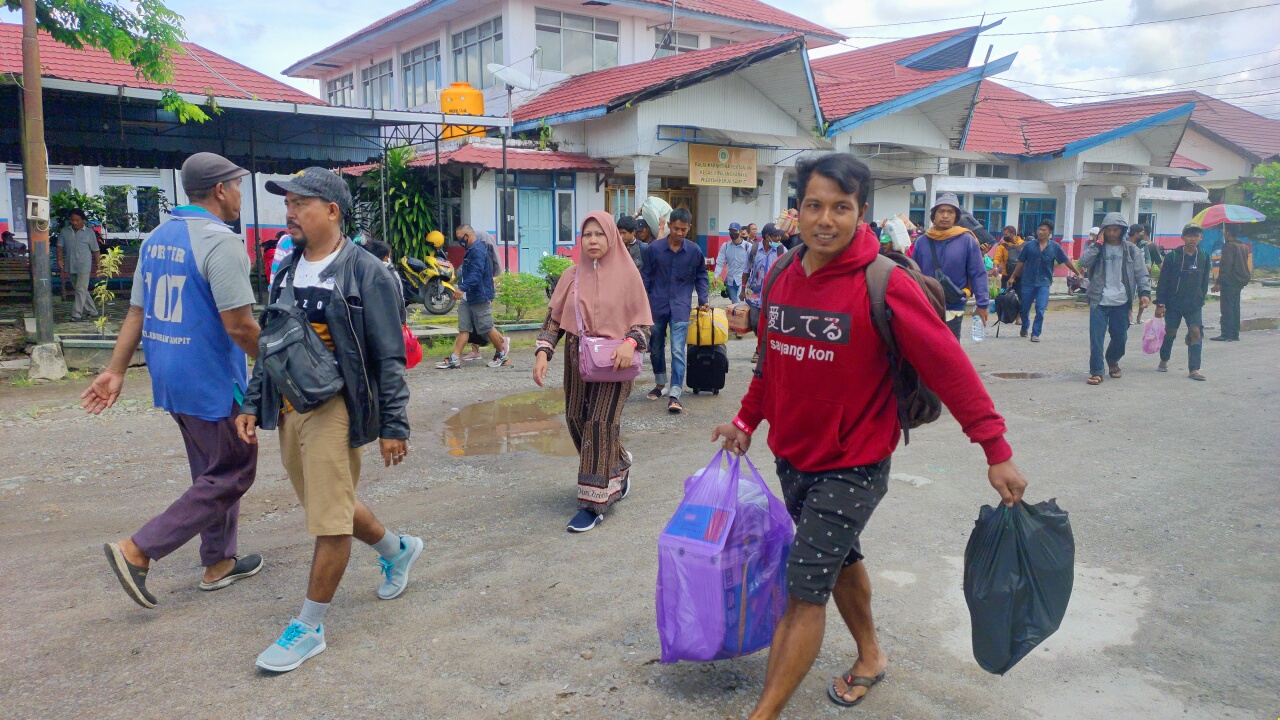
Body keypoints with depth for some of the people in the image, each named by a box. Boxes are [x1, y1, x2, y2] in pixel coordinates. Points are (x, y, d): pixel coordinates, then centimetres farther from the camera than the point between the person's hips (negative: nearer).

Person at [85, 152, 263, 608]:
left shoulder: (157, 238, 9)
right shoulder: (220, 241, -18)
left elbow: (137, 311, 11)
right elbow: (239, 324, -22)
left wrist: (115, 371, 13)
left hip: (169, 378, 9)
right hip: (212, 381, -9)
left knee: (213, 471, 20)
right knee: (231, 476, 4)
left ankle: (218, 563, 28)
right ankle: (137, 551, 2)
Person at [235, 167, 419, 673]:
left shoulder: (365, 273, -10)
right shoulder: (287, 272, 12)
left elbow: (389, 357, -11)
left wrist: (393, 426, -12)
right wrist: (252, 404, 13)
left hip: (334, 409, -8)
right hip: (288, 409, 8)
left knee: (329, 521, -2)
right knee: (323, 507, 18)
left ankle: (309, 628, 13)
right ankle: (397, 550, 42)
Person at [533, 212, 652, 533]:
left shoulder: (627, 273, -3)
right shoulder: (572, 276, 6)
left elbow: (643, 321, -2)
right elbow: (554, 318, 5)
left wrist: (630, 343, -21)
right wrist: (543, 352, -9)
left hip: (613, 361, -4)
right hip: (578, 360, 4)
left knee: (600, 424, -11)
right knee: (577, 422, 9)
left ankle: (594, 501, -3)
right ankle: (617, 472, 35)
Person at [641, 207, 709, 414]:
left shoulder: (694, 250, -1)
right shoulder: (654, 249, -3)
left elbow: (701, 277, 10)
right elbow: (646, 277, 5)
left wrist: (703, 300, 0)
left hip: (680, 307, -2)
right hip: (656, 306, 2)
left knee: (677, 350, -12)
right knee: (656, 348, 14)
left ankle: (674, 395, -14)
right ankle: (660, 385, 34)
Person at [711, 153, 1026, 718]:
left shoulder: (885, 286, -19)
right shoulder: (783, 279, 0)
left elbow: (949, 366, -18)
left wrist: (996, 450, -18)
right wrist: (746, 420, 20)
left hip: (852, 467, -6)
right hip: (792, 457, 6)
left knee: (804, 591, -5)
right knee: (839, 560, 24)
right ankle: (870, 657, 47)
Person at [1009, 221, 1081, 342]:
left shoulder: (1055, 247, 0)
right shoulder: (1030, 246, 0)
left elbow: (1067, 261, 4)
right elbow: (1021, 263, 6)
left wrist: (1078, 273, 3)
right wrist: (1013, 277, 7)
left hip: (1044, 283, -1)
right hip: (1028, 282, 1)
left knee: (1040, 310, -9)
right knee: (1024, 309, 11)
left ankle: (1035, 334, 1)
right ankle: (1024, 328, 37)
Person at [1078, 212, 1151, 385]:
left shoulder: (1131, 250, 5)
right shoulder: (1096, 248, 4)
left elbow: (1142, 274, 2)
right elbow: (1083, 263, -14)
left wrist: (1144, 292, -11)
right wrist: (1097, 244, -13)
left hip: (1121, 302, 2)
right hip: (1099, 301, -1)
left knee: (1120, 337, 11)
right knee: (1096, 337, -7)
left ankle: (1112, 360, 39)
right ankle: (1096, 371, 0)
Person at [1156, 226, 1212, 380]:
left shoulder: (1204, 257, 4)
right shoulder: (1172, 256, -7)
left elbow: (1204, 281, 14)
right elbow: (1163, 281, -7)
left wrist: (1201, 299, 14)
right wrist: (1160, 303, -10)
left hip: (1194, 305, 2)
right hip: (1173, 303, -2)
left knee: (1196, 333, -10)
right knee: (1170, 332, 10)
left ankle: (1194, 369, -9)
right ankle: (1164, 361, 32)